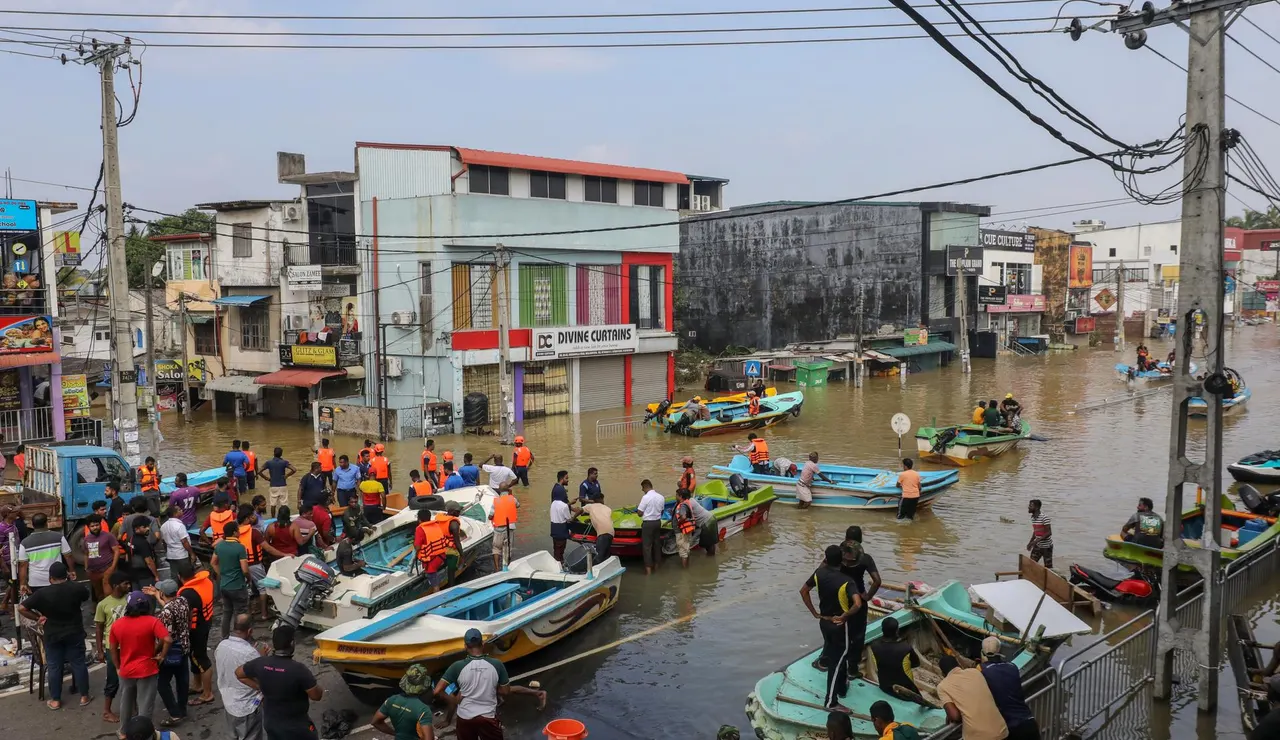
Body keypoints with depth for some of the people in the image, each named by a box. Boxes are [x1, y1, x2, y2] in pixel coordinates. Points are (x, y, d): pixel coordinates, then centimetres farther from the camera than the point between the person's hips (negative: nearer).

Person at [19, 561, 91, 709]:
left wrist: (37, 618, -3)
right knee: (79, 663, 11)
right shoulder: (77, 588, -12)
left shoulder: (42, 593, -16)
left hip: (52, 635, -1)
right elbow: (86, 597, 9)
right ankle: (84, 696, 19)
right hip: (75, 633, 1)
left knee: (54, 667, 12)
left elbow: (21, 608, -15)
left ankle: (55, 700, 21)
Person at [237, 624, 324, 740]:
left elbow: (238, 673, 6)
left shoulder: (261, 663, -13)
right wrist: (320, 690, 2)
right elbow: (316, 696, -20)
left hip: (270, 722, 5)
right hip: (296, 727, -5)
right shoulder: (298, 669, -29)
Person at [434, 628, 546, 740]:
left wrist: (453, 699, -2)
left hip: (465, 717, 0)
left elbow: (437, 691, -16)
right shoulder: (497, 664, -11)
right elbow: (505, 691, -3)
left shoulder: (458, 667, -13)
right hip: (488, 717, 0)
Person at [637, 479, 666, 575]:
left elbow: (640, 513, -13)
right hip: (658, 522, 6)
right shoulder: (661, 497, 1)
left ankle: (648, 569, -4)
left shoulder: (645, 497, -18)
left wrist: (638, 507, 7)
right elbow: (661, 510, 11)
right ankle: (656, 564, 28)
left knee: (647, 546, -1)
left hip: (648, 523, -6)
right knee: (657, 543, 17)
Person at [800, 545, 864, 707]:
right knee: (838, 660, 4)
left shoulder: (819, 573, -8)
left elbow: (803, 591, 3)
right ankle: (831, 701, 9)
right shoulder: (847, 581, -22)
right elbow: (857, 604, -35)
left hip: (823, 621, 5)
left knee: (833, 651, 26)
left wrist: (814, 613, 8)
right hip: (839, 624, -5)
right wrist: (843, 616, -19)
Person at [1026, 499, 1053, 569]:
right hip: (1037, 545, 8)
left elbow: (1049, 532, -22)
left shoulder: (1044, 517, -20)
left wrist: (1036, 541, -27)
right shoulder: (1033, 517, 5)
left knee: (1048, 566, 1)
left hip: (1046, 546, -8)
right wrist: (1030, 542, 6)